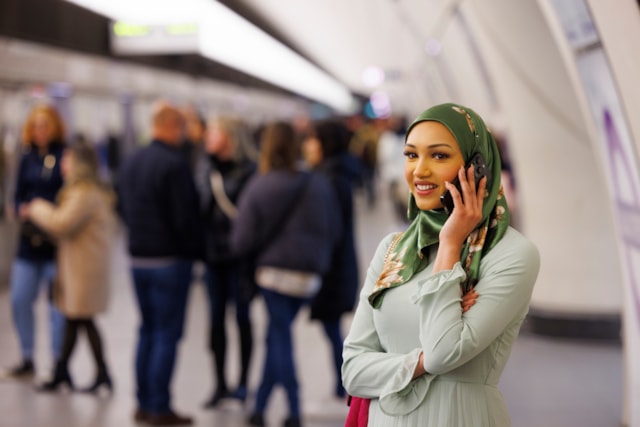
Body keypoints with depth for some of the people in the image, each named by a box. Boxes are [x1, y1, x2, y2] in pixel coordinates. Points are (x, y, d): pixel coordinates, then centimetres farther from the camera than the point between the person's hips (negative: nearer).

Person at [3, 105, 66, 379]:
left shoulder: (66, 156, -5)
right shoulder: (28, 158, 10)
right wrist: (22, 210, -6)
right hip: (29, 242, 5)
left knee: (58, 305, 0)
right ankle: (27, 360, 21)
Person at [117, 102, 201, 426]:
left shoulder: (131, 163, 9)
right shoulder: (175, 165, -17)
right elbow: (185, 217, -17)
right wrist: (191, 249, -3)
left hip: (138, 257, 8)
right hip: (170, 259, -8)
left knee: (148, 330, 16)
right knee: (167, 333, -2)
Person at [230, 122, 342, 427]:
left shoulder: (258, 187, -10)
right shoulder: (319, 186, 0)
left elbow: (242, 240, -8)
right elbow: (334, 232, 5)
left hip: (274, 270, -3)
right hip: (310, 273, 4)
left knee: (279, 336, 7)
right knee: (277, 335, 14)